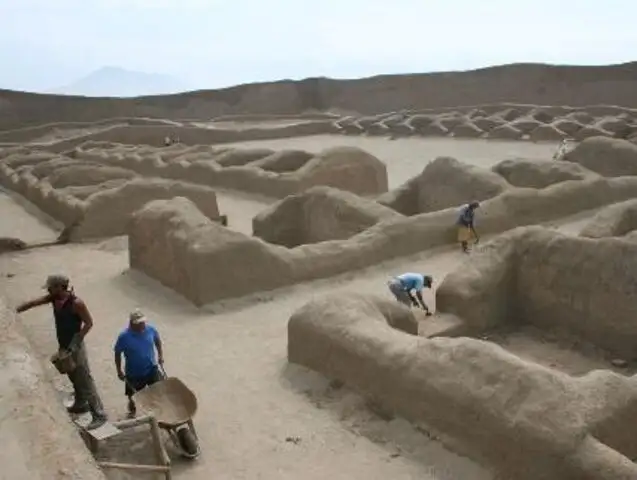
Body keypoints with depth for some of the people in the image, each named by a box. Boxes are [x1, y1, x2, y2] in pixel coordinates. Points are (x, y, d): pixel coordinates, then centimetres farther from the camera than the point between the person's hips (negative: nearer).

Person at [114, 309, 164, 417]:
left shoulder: (151, 329, -16)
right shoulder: (124, 336, -24)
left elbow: (157, 340, 6)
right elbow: (117, 354, -10)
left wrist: (160, 355, 0)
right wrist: (119, 371, -4)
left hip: (151, 369, 2)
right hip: (134, 373, -2)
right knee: (133, 396, 17)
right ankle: (132, 413, 46)